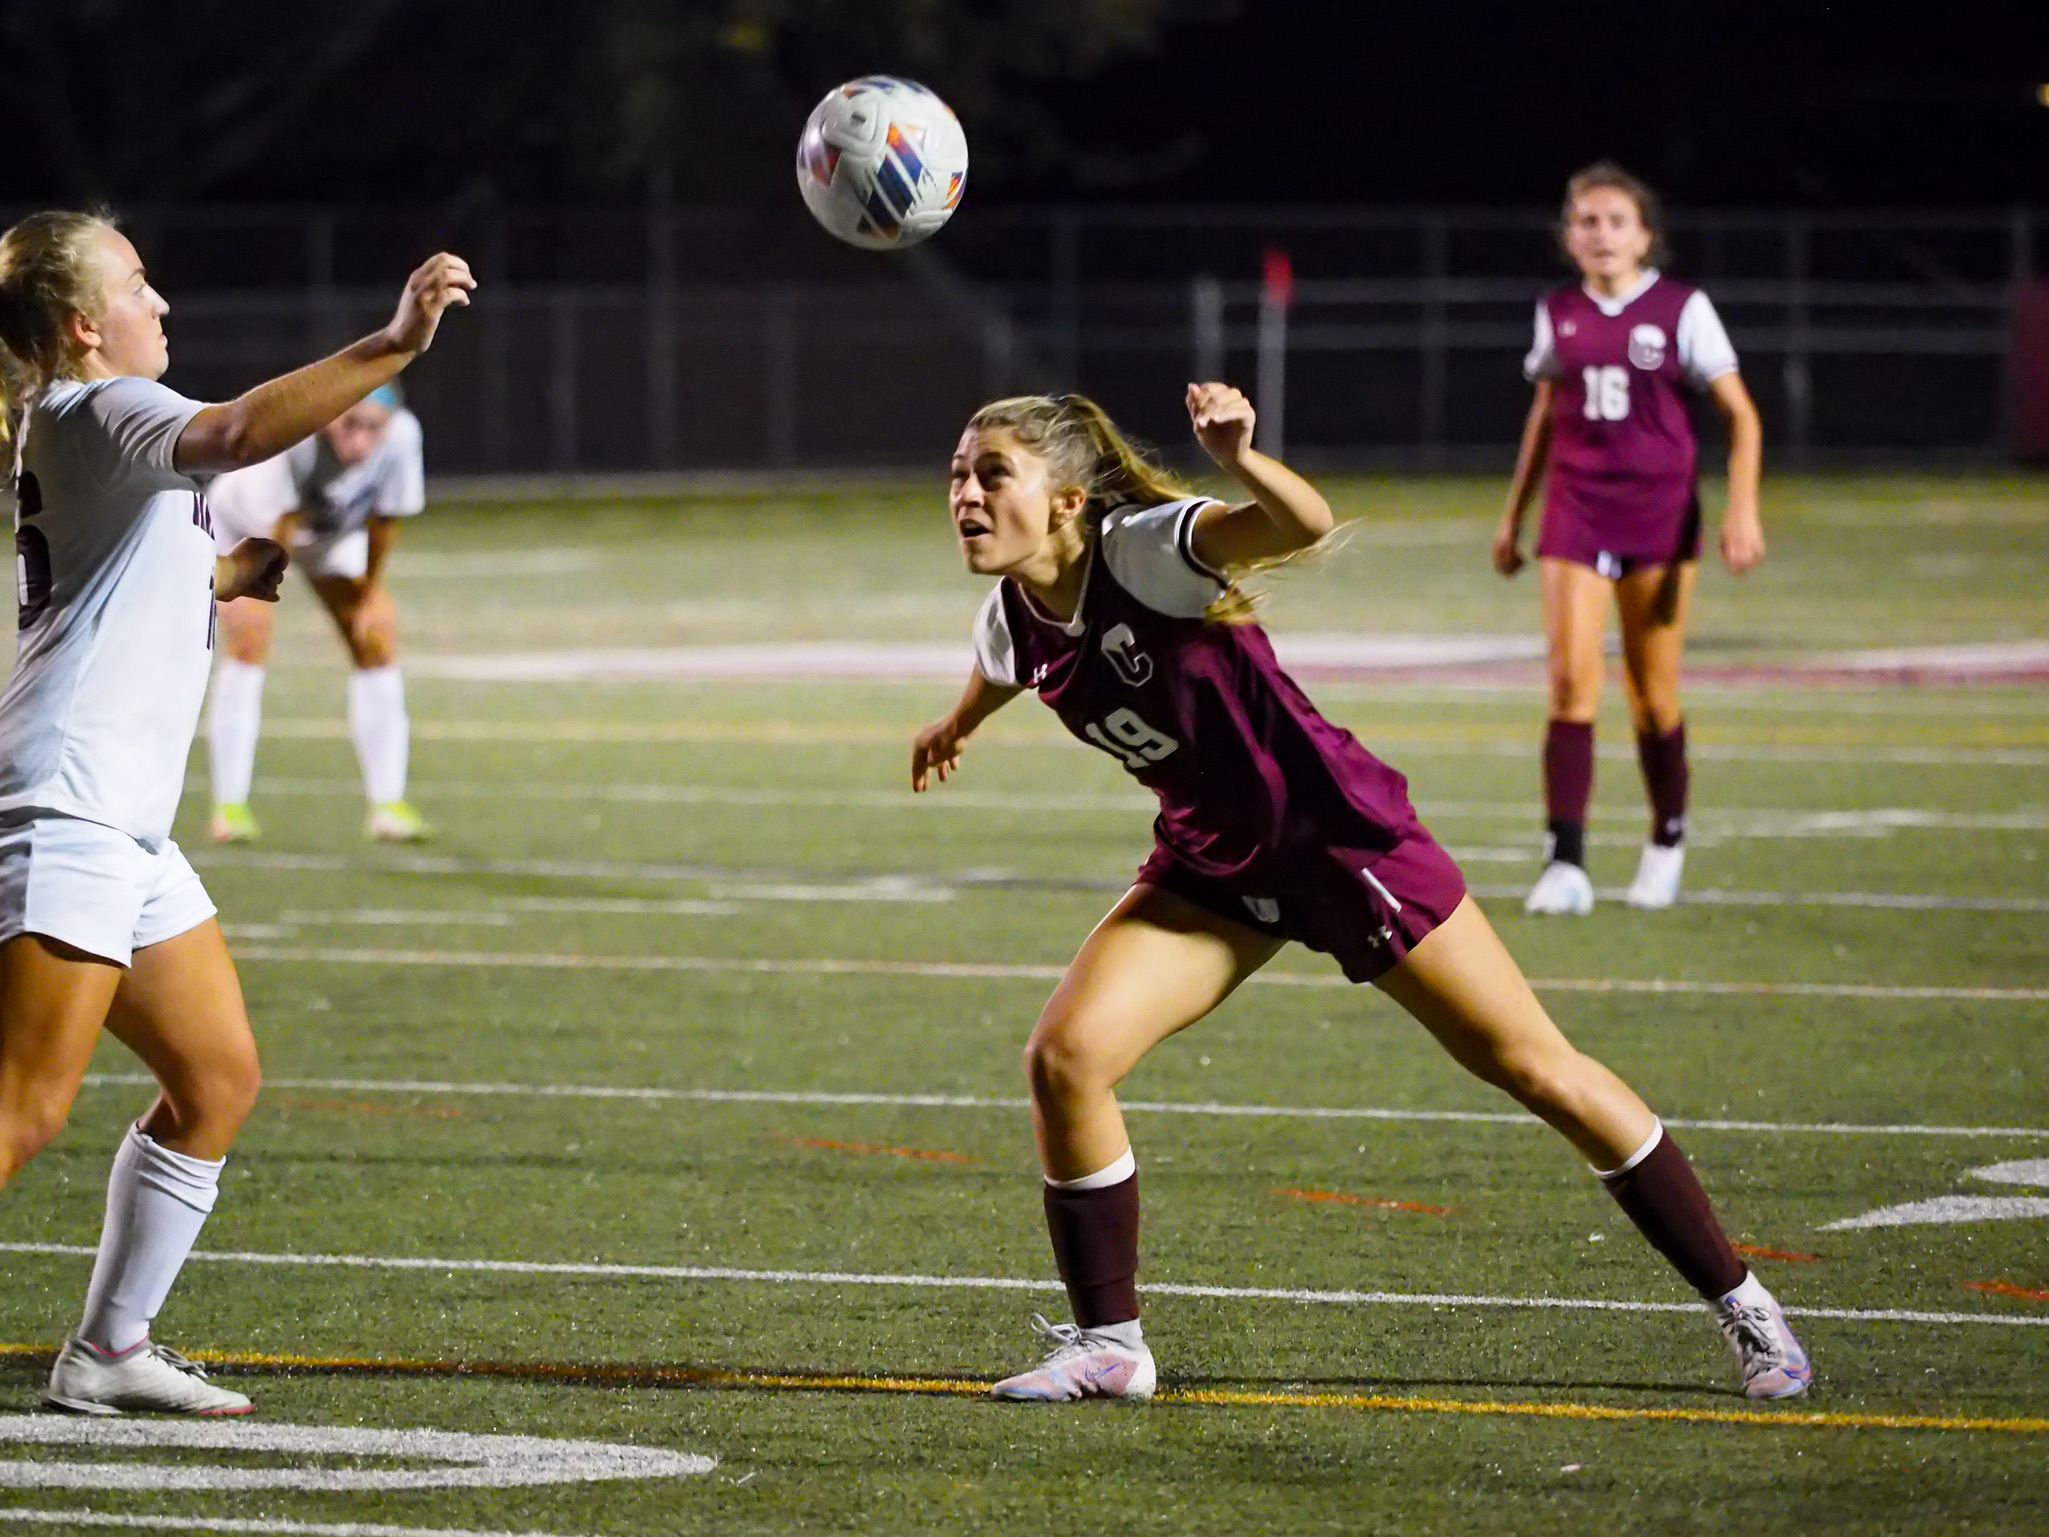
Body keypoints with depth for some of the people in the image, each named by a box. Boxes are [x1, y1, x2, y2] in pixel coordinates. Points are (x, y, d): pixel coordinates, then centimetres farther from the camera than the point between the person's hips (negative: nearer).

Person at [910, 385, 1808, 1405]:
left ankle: (1737, 1302, 12)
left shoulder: (1145, 547, -24)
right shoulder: (1011, 622, -4)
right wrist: (954, 728, 43)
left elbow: (1305, 524, -43)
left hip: (1338, 833, -6)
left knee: (1534, 1068, 0)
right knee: (1062, 1055, -14)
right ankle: (1108, 1346, 1)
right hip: (1213, 866, 6)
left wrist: (1240, 461, -63)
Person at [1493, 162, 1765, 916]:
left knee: (1653, 694, 5)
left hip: (1659, 514, -2)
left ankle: (1667, 841, 27)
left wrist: (1742, 508, -10)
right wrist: (1513, 515, 21)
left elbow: (1740, 415, 1)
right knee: (1570, 679, -13)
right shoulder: (1557, 315, 7)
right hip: (1575, 513, 2)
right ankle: (1565, 862, -16)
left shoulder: (1682, 310, -2)